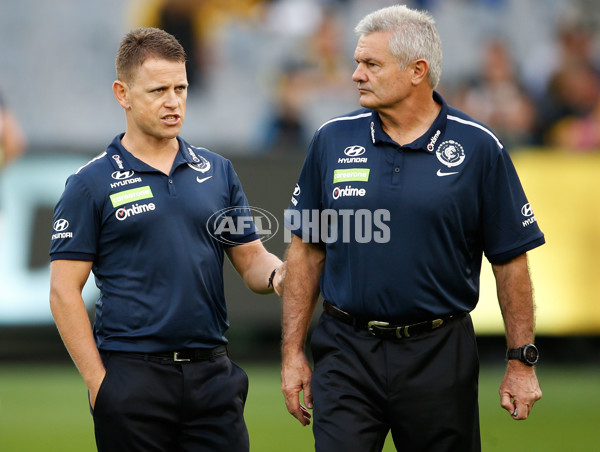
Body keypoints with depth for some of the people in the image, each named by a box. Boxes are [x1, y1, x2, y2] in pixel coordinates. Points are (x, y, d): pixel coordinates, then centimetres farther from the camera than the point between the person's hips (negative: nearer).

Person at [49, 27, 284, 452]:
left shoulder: (217, 172, 11)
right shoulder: (92, 184, -1)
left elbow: (251, 258, 13)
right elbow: (65, 290, -3)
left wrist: (278, 274, -10)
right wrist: (98, 382, -10)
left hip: (212, 372, 3)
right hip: (134, 376, -3)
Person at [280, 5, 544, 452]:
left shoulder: (478, 147, -3)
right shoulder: (333, 140, 3)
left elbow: (510, 260, 0)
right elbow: (307, 250, 8)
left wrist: (522, 363, -2)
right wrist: (292, 352, 4)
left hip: (439, 354, -1)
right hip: (348, 352, 1)